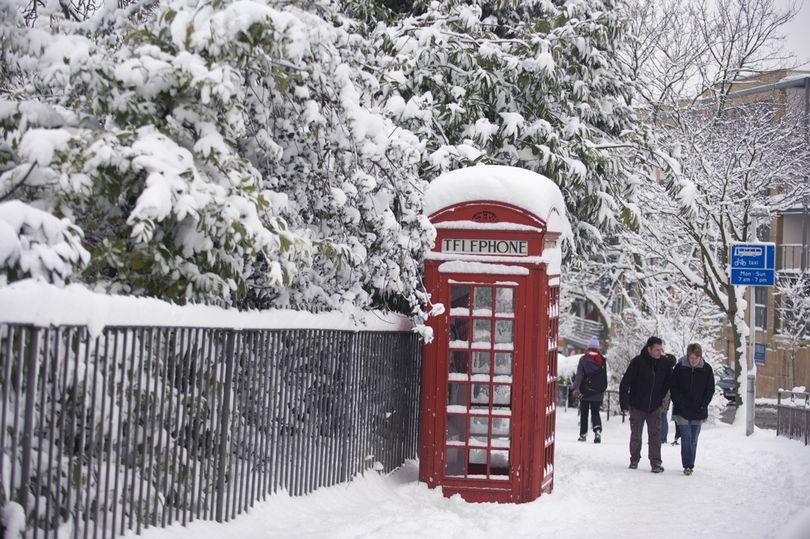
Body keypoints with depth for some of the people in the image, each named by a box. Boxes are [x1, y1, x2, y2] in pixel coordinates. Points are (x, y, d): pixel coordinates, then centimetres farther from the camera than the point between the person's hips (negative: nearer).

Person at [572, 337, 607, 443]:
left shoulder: (583, 359, -6)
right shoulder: (602, 360, 1)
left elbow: (579, 375, -12)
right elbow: (604, 377, 7)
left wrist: (576, 388, -16)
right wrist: (603, 389, 18)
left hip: (585, 392, -2)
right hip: (598, 393, 2)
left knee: (584, 413, 10)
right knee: (595, 412, 8)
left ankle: (583, 434, 11)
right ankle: (597, 430, -16)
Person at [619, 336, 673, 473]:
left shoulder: (665, 364, -3)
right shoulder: (637, 362, -14)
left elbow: (668, 384, 12)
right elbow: (625, 383, -11)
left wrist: (663, 400, 7)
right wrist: (624, 403, -12)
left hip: (655, 408, 2)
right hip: (637, 406, -2)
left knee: (655, 435, -3)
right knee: (636, 436, 9)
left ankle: (656, 463, -1)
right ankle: (634, 460, 25)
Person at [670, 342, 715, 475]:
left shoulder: (707, 369, -2)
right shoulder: (680, 368, -4)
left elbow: (710, 390, 4)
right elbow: (673, 386, 3)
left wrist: (703, 405, -5)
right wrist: (678, 403, -7)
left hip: (698, 412, 2)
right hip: (682, 410, -2)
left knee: (693, 439, 8)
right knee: (686, 437, -10)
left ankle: (690, 465, 17)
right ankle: (687, 465, -11)